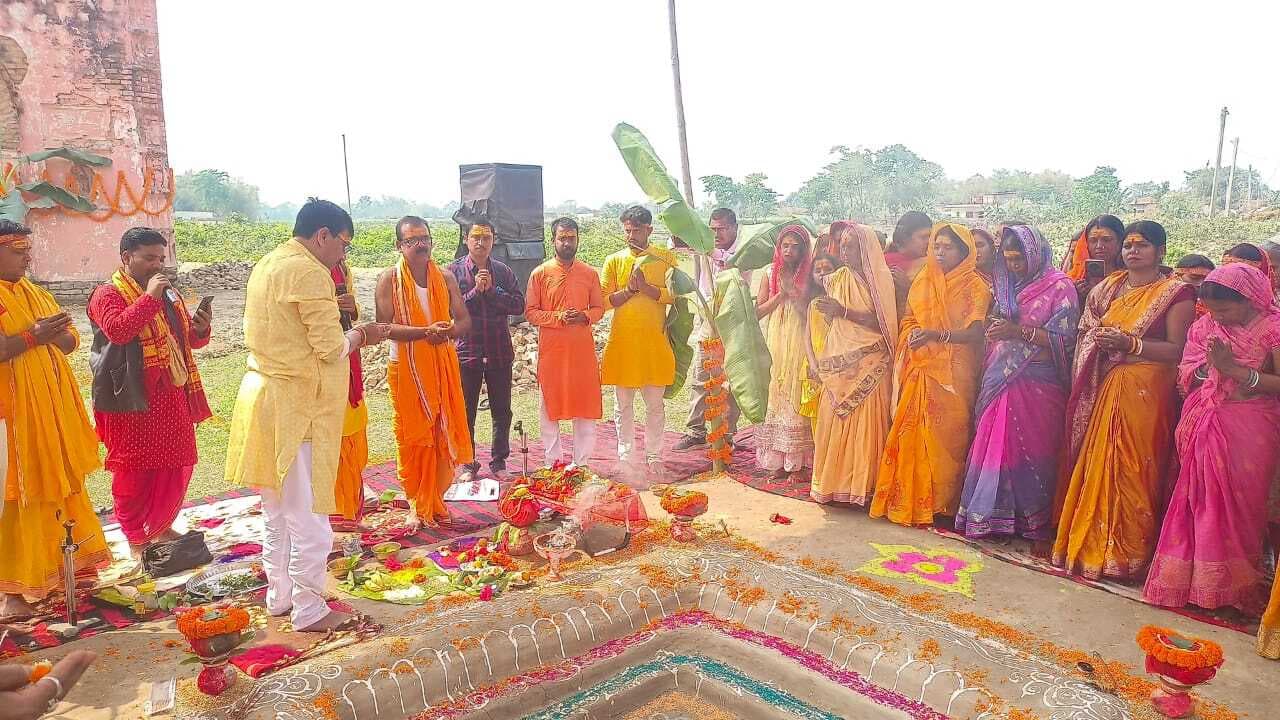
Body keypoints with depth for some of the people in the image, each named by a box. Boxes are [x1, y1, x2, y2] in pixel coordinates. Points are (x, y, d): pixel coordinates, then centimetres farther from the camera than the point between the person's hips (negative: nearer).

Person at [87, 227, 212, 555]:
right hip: (132, 400, -7)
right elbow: (117, 330, -26)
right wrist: (149, 298, -27)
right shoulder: (108, 294, -6)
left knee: (175, 465, 12)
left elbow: (189, 339, 20)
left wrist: (201, 329, -2)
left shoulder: (168, 294, 16)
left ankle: (161, 526, 29)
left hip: (171, 396, 7)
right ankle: (136, 538, 15)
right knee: (135, 469, 1)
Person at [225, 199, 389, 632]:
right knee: (307, 513, 1)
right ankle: (309, 611, 12)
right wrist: (358, 336, 2)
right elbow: (331, 348, -18)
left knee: (277, 508, 19)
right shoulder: (309, 272, -16)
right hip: (297, 406, -10)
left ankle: (279, 596, 31)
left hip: (264, 396, 10)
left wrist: (346, 335, 12)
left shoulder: (267, 265, 13)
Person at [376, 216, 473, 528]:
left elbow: (465, 321, 5)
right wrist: (426, 331, -26)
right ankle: (417, 505, 17)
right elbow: (385, 326, -13)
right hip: (406, 368, -3)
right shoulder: (389, 279, -5)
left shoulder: (446, 278, 5)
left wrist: (448, 332, -18)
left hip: (443, 366, 3)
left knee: (443, 436, 6)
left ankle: (437, 502, 21)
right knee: (412, 438, 3)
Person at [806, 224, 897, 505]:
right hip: (838, 363, 3)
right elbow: (819, 322, 10)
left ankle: (864, 484, 6)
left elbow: (883, 324, -9)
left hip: (869, 365, -3)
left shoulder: (882, 280, 0)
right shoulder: (835, 280, 10)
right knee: (834, 422, 0)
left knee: (866, 425, -3)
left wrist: (844, 311, -16)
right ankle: (834, 483, 9)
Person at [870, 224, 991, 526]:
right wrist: (914, 334, -5)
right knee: (912, 433, 2)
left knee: (945, 435, -3)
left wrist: (937, 335, -28)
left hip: (953, 373, -4)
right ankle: (910, 500, 11)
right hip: (919, 370, 4)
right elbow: (908, 319, 17)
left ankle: (941, 503, 7)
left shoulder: (975, 287, -2)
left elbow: (975, 333, -12)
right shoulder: (922, 282, 13)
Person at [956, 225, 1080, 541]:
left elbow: (1064, 339, -10)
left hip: (1037, 384, -5)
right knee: (994, 447, 3)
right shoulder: (1008, 286, 15)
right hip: (1000, 381, 5)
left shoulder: (1060, 287, -3)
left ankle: (1031, 520, 9)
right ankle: (994, 515, 11)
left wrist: (1019, 331, -19)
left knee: (1028, 449, -3)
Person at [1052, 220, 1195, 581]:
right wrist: (1099, 341, 2)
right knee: (1093, 466, 5)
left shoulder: (1176, 293, -2)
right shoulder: (1108, 288, 15)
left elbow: (1177, 350, -9)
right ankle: (1088, 545, 15)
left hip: (1146, 392, -5)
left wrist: (1130, 344, -19)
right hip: (1103, 389, 5)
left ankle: (1125, 554, 5)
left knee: (1131, 470, -5)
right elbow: (1086, 335, 21)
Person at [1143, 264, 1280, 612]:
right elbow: (1185, 381, 6)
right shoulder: (1204, 327, 8)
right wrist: (1210, 365, -12)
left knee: (1239, 505, 2)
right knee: (1199, 502, 5)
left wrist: (1235, 369, -19)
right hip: (1204, 427, 4)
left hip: (1250, 430, -4)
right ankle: (1194, 580, 15)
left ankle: (1236, 586, 16)